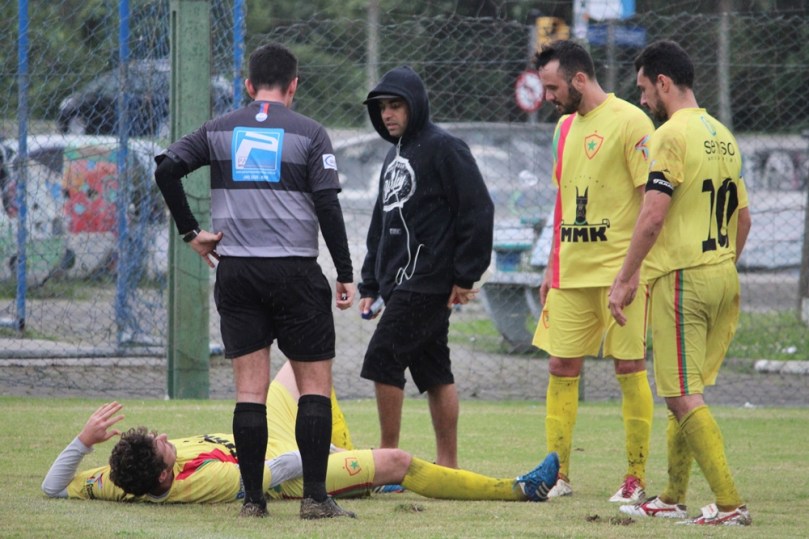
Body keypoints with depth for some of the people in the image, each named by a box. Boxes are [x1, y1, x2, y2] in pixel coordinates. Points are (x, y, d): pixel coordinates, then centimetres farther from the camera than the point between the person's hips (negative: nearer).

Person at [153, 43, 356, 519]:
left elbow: (167, 168, -1)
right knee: (315, 383, 4)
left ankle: (253, 498, 2)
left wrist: (190, 231, 6)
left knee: (251, 387, 5)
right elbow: (328, 205, -6)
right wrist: (346, 275, -2)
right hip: (296, 273, -3)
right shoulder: (310, 133, 0)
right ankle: (315, 497, -3)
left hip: (235, 271, 3)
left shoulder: (220, 131, 9)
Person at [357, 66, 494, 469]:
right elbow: (381, 222, 26)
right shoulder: (395, 156, 19)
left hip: (427, 281, -9)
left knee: (382, 361, -13)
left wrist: (465, 277, -15)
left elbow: (477, 211, -13)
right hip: (399, 281, 9)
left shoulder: (444, 148, -9)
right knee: (433, 371, 9)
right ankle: (447, 463, 11)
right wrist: (370, 284, 20)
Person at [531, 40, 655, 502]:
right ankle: (557, 475, 9)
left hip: (619, 269, -7)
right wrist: (552, 268, 19)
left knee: (629, 367, -4)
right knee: (562, 367, 4)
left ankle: (636, 478, 1)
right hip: (571, 271, 7)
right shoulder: (566, 126, 15)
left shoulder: (630, 122, -9)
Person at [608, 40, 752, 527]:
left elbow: (653, 216, -19)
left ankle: (730, 504, -13)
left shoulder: (672, 135, -12)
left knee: (683, 396, -7)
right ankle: (673, 499, 22)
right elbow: (743, 217, 19)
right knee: (686, 393, 16)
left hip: (682, 278, -9)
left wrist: (625, 280, -14)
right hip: (724, 277, 9)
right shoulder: (722, 135, 14)